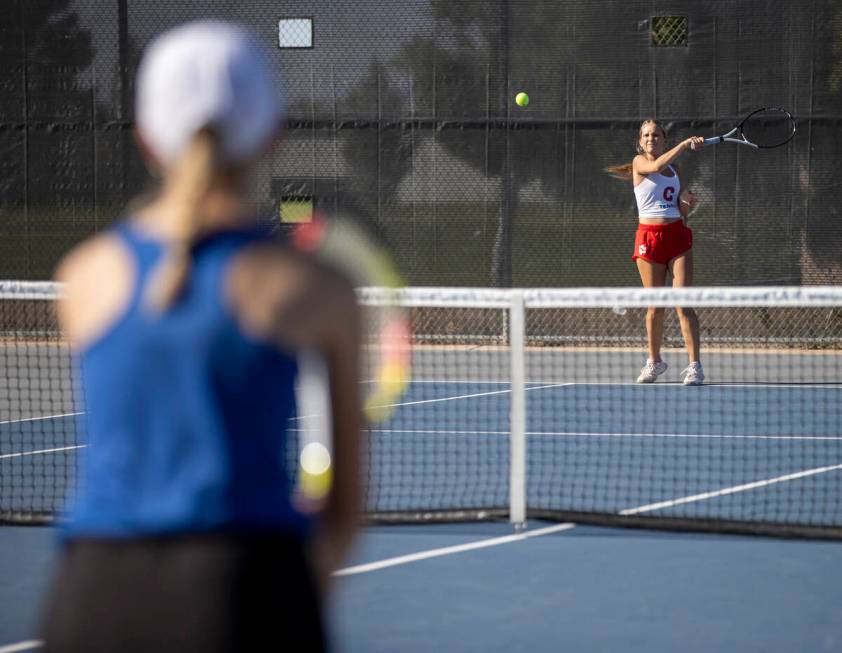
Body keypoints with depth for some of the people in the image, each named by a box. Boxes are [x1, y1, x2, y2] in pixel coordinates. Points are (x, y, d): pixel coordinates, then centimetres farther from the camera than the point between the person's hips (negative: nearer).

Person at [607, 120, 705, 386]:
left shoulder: (674, 169, 15)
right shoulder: (639, 162, 2)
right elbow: (657, 166, -22)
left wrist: (687, 201, -3)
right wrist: (684, 144, -26)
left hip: (677, 234, 2)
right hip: (649, 236, -2)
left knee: (683, 303, -7)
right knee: (655, 306, 4)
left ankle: (694, 365, -10)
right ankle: (654, 362, 21)